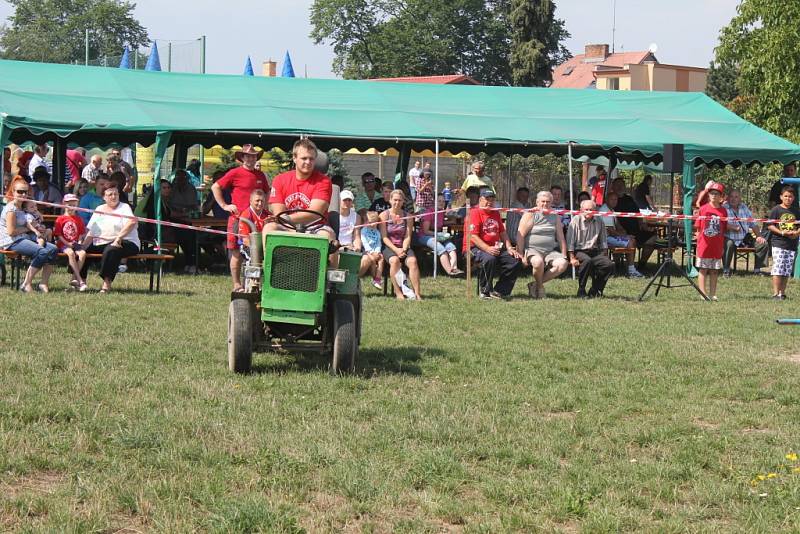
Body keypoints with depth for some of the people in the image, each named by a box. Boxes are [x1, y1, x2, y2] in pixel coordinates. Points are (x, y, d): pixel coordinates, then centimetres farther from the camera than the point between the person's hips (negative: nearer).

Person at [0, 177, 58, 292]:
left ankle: (44, 283, -12)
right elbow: (11, 231, -17)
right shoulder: (11, 208, -10)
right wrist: (27, 228, -6)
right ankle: (26, 284, -20)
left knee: (53, 249, -10)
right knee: (42, 252, -28)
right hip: (11, 242, -9)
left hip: (24, 238, 9)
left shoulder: (22, 208, 18)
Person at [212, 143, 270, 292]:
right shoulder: (235, 173, -1)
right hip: (237, 218, -4)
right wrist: (224, 205, -3)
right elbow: (215, 187, 2)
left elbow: (267, 193, 31)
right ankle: (237, 285, 4)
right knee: (237, 253, -2)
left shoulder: (260, 175, 14)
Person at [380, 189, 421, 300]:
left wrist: (403, 249, -15)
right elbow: (384, 237, -4)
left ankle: (417, 294, -33)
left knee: (412, 260, -29)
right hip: (389, 247, -2)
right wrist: (396, 250, -16)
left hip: (403, 247, 2)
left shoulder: (407, 216, 10)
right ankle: (398, 293, -34)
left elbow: (408, 237, 4)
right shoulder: (384, 215, 3)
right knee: (394, 260, -35)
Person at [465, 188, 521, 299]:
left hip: (494, 248, 8)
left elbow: (502, 233, 23)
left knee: (515, 260, -9)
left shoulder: (496, 214, 19)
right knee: (489, 259, -38)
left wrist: (509, 248, 6)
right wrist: (488, 249, -29)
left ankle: (499, 291, -7)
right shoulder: (474, 213, -8)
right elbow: (473, 236, -17)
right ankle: (485, 291, -20)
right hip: (475, 248, -8)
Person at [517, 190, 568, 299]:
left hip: (550, 252, 5)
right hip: (532, 250, -5)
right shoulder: (530, 215, 1)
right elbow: (520, 236, -7)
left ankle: (534, 285, -12)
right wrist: (521, 256, -16)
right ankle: (539, 286, -7)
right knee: (538, 262, -39)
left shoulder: (555, 217, 17)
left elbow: (561, 238, 18)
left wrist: (564, 256, 6)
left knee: (562, 264, -25)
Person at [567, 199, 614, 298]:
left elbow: (603, 241, 19)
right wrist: (572, 258, -12)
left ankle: (594, 291, -3)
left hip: (594, 251, 5)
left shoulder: (599, 222, 14)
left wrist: (605, 256, 9)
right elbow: (570, 241, -5)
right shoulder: (576, 220, 0)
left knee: (610, 265, -19)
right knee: (587, 260, -38)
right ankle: (581, 291, -23)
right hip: (580, 251, -5)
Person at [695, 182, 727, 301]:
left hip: (717, 247, 2)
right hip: (704, 246, -2)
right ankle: (703, 293, 4)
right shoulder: (703, 209, -2)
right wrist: (698, 245, -2)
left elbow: (724, 229, 8)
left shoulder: (723, 211, 3)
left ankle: (712, 294, 13)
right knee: (703, 270, 1)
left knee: (714, 271, 8)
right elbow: (698, 229, 1)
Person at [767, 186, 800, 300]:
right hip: (778, 243, -5)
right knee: (778, 269, -9)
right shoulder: (776, 210, -2)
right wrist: (782, 232, -17)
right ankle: (776, 293, -9)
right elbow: (770, 226, -6)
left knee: (787, 271, 7)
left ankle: (782, 293, 14)